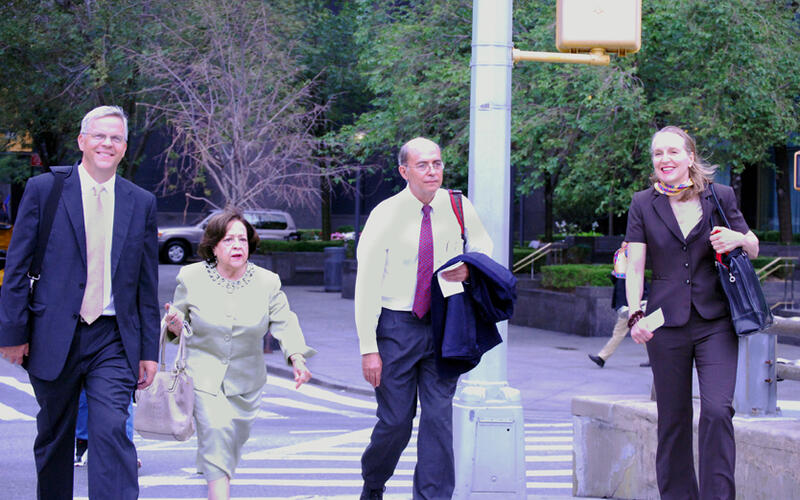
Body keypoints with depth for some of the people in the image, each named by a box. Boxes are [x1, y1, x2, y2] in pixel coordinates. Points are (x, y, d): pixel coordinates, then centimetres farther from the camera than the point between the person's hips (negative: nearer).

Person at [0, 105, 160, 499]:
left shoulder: (141, 203, 9)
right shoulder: (44, 189, 2)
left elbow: (147, 283, 11)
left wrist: (148, 351, 9)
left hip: (113, 340, 0)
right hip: (55, 338, 0)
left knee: (112, 434, -15)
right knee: (54, 439, 11)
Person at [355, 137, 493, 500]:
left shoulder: (457, 208, 0)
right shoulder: (385, 216, -10)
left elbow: (483, 247, 18)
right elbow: (367, 284, -9)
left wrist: (469, 268, -8)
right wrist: (369, 348, -14)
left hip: (443, 323, 3)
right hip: (396, 324, -3)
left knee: (439, 416, -3)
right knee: (396, 420, 1)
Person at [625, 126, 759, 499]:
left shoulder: (720, 196, 6)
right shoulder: (643, 204, 6)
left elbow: (754, 249, 15)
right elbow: (635, 265, 0)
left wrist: (738, 239, -9)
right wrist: (635, 315, -14)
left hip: (715, 321, -1)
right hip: (667, 324, 1)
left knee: (717, 410, -14)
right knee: (673, 419, 5)